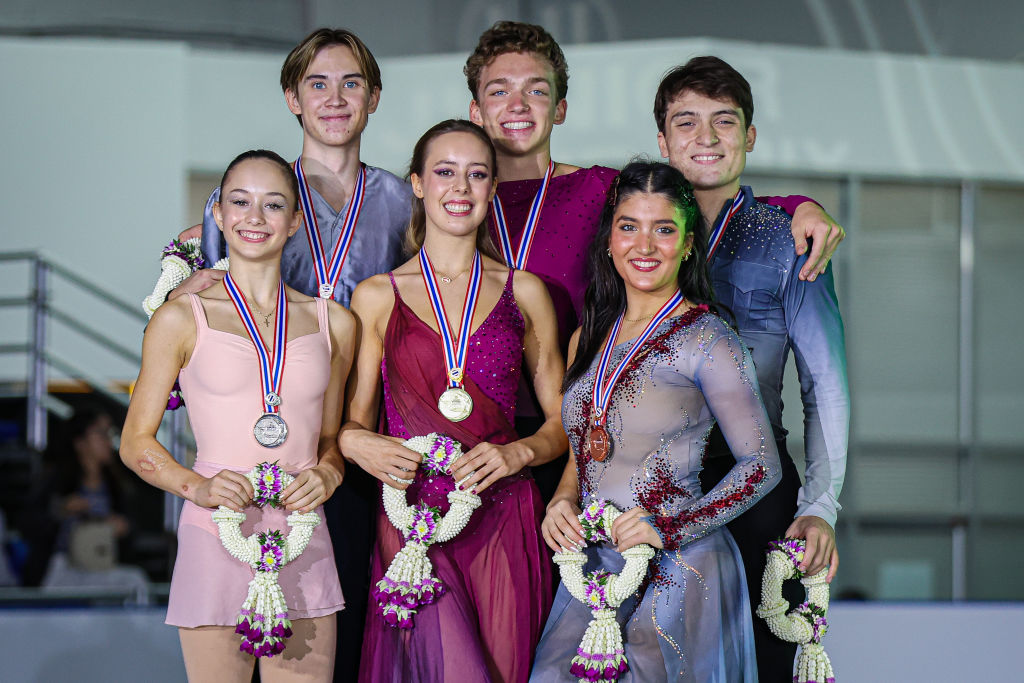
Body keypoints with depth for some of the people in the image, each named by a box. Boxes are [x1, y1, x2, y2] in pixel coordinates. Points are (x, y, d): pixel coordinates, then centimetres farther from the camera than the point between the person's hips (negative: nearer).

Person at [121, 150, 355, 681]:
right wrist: (197, 486, -13)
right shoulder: (181, 319, 2)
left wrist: (326, 476, -2)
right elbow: (136, 443, 5)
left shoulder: (333, 323, 11)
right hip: (216, 538, -3)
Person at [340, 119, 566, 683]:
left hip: (503, 523, 2)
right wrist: (355, 442, -11)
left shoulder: (524, 293, 10)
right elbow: (355, 420, 12)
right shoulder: (377, 297, 7)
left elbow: (562, 421, 13)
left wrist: (517, 452, -7)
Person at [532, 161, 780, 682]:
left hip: (678, 575, -5)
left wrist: (673, 527, -16)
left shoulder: (707, 340, -6)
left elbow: (761, 465, -7)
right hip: (593, 566, 5)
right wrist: (562, 502, 1)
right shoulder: (588, 341, 12)